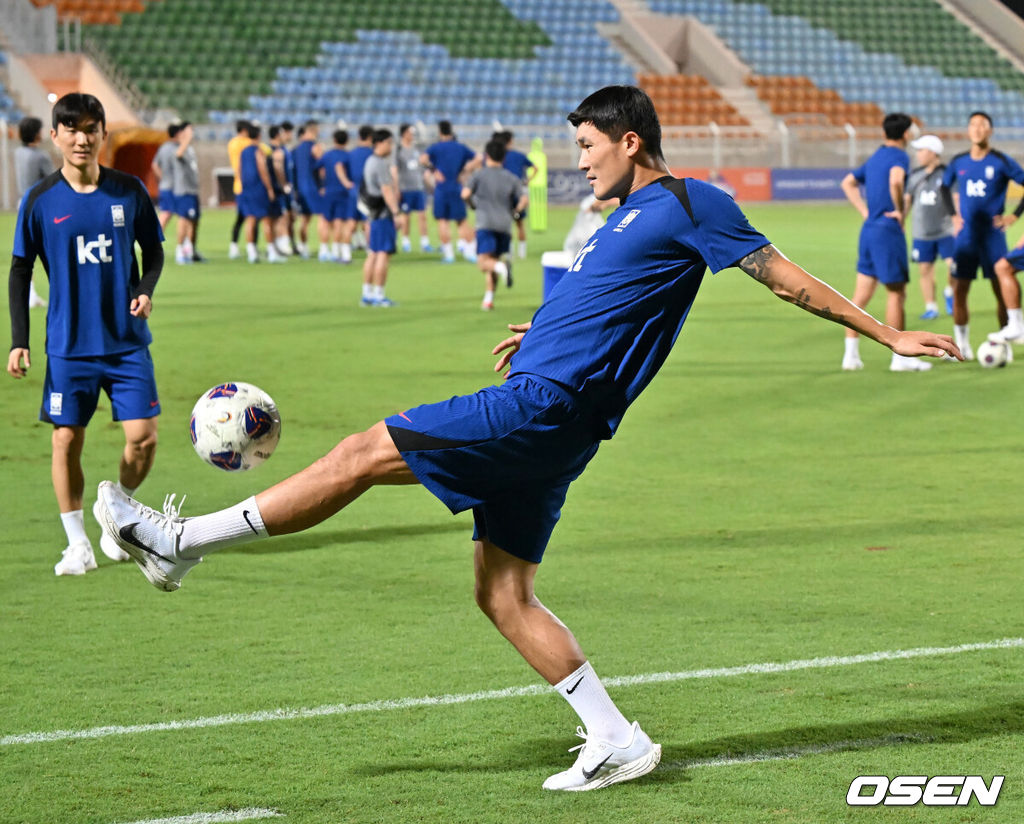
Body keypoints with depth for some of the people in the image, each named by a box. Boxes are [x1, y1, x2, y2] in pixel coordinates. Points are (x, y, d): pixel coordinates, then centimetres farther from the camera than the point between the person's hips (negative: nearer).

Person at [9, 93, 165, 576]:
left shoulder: (129, 191, -1)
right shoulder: (40, 200, -3)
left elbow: (153, 250, 12)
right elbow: (20, 271, 4)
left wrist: (146, 289, -9)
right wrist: (18, 341, -1)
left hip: (127, 340, 1)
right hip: (69, 345, -1)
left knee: (142, 436, -6)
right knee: (66, 440, -1)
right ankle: (78, 545, 13)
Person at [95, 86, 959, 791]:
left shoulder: (687, 203, -4)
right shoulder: (628, 217, 23)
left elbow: (783, 273, -3)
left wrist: (888, 332, -4)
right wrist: (544, 332, 22)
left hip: (544, 407, -10)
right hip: (545, 419, 10)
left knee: (363, 454, -10)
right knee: (504, 594, 8)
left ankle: (183, 541, -7)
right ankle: (615, 741, 8)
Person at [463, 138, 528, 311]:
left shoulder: (479, 175, 6)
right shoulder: (511, 178, 13)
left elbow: (465, 194, -7)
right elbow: (524, 200, 1)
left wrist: (474, 205, 12)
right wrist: (513, 213, 17)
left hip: (485, 223, -4)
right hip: (505, 225, 4)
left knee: (483, 262, -13)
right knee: (492, 261, 12)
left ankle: (500, 266, -44)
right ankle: (488, 299, 6)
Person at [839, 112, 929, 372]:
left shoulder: (874, 158, 15)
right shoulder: (899, 156, -10)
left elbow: (848, 183, 24)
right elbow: (895, 180, -30)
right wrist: (900, 210, -17)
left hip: (868, 230, 8)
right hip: (888, 232, -8)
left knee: (861, 295, 9)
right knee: (896, 294, 0)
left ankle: (851, 355, 8)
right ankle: (900, 357, 4)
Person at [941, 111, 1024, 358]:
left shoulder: (1001, 162, -6)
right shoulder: (958, 162, 6)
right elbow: (946, 186, 24)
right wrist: (954, 215, 12)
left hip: (992, 235, -3)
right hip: (965, 236, 3)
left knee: (1001, 289, -1)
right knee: (959, 291, 0)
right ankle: (961, 345, 9)